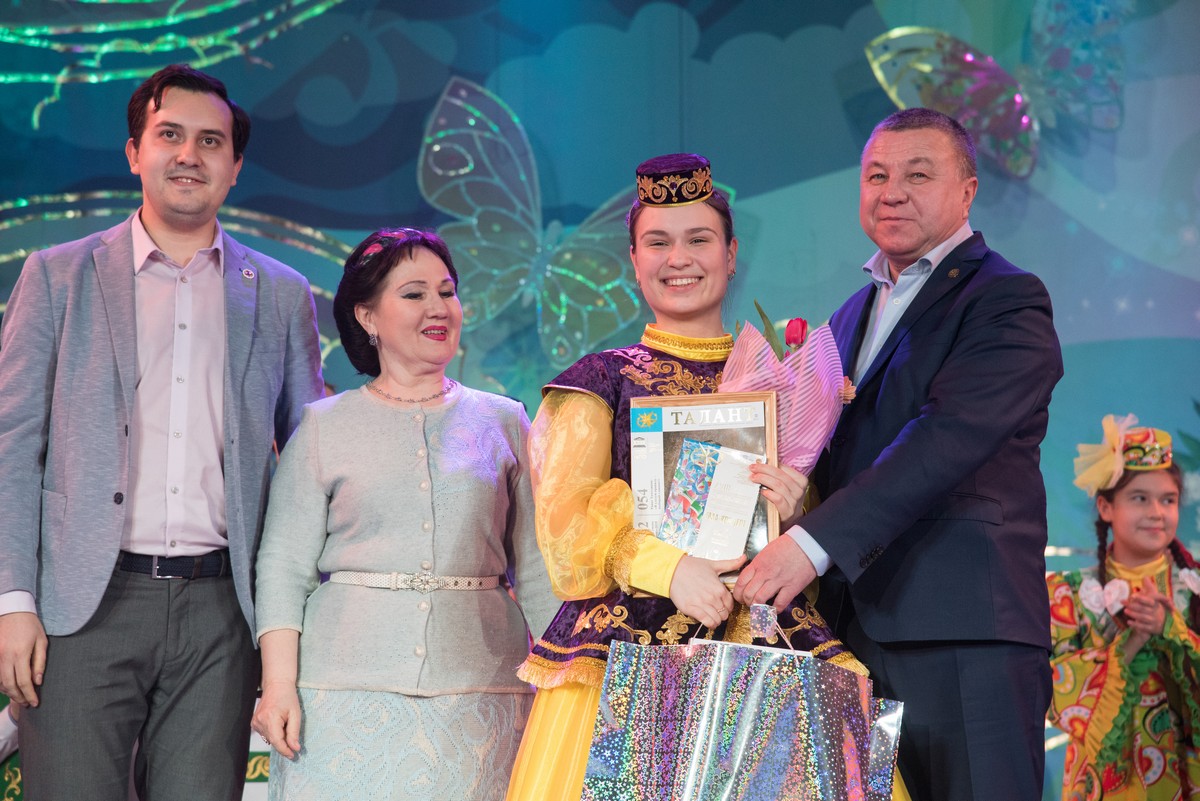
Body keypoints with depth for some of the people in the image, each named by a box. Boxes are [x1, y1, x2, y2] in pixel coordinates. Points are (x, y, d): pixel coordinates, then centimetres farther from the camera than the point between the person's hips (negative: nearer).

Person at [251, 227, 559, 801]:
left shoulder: (503, 422, 11)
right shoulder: (324, 426, 7)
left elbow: (535, 567, 10)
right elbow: (284, 566, 4)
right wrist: (278, 684, -6)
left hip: (477, 685, 1)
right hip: (348, 686, -1)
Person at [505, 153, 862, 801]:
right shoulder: (602, 381, 9)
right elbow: (564, 522, -1)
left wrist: (793, 509, -9)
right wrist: (664, 565, -17)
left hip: (761, 638, 2)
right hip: (626, 645, -2)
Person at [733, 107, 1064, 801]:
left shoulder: (1006, 300, -4)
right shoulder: (854, 315, 24)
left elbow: (949, 439, -18)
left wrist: (813, 542, -26)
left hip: (963, 634, -7)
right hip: (856, 626, 7)